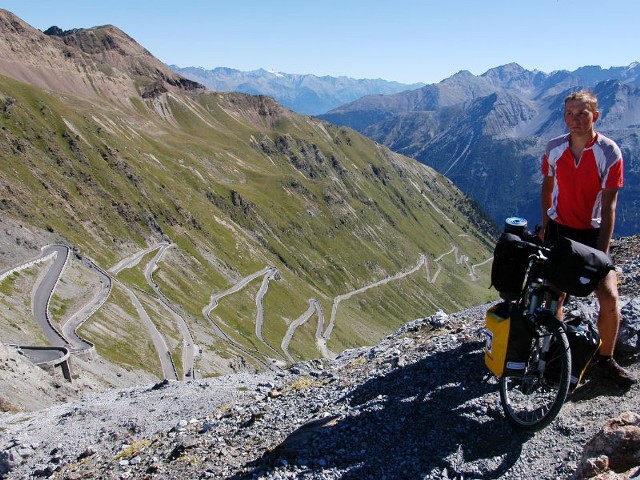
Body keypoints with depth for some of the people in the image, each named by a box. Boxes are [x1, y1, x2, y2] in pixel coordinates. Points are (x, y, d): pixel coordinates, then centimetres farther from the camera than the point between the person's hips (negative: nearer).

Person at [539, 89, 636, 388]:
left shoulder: (609, 153, -15)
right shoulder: (554, 149, -6)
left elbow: (609, 206, -16)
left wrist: (602, 253, -19)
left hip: (591, 232, -2)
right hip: (558, 229, 2)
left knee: (609, 297, -10)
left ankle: (605, 361, 10)